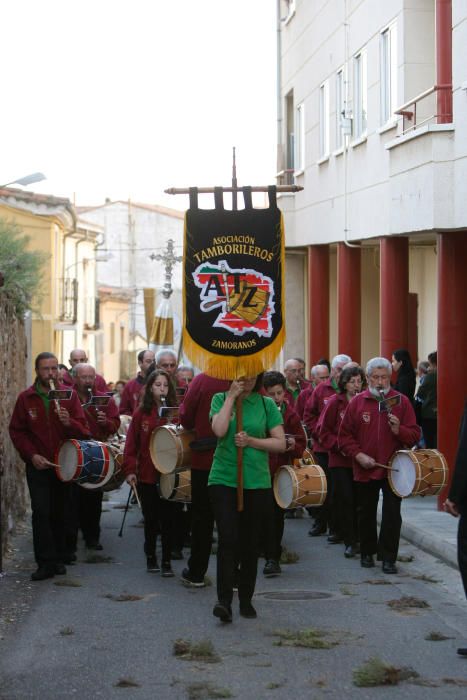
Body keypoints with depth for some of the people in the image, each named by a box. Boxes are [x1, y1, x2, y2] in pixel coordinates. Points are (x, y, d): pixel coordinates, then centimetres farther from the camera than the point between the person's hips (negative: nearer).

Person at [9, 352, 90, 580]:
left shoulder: (69, 396, 0)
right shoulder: (26, 398, 0)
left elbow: (83, 431, -3)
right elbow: (16, 431, 3)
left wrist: (69, 422, -24)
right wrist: (31, 455, -9)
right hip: (38, 465, -1)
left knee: (60, 513, 8)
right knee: (41, 512, -12)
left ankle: (58, 559, 20)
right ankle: (46, 563, -10)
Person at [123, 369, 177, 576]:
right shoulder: (141, 412, 0)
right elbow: (132, 443, -2)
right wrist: (130, 470, -8)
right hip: (146, 474, 0)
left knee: (167, 519, 2)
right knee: (151, 519, 11)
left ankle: (166, 561, 10)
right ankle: (151, 557, 24)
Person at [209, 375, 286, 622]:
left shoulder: (266, 404, 5)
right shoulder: (220, 399, 4)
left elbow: (281, 443, 1)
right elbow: (220, 430, -15)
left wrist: (251, 441, -11)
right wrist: (232, 396, -11)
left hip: (257, 483, 2)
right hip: (223, 480, -2)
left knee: (250, 544, 8)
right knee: (228, 539, -13)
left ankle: (246, 599, 21)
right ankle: (224, 600, -12)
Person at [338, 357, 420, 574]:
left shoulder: (401, 401, -1)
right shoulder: (357, 402, 0)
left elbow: (414, 435, -2)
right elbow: (344, 436, 3)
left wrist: (399, 430, -21)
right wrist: (358, 455, -10)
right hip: (365, 469, 1)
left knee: (392, 514, -4)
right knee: (366, 513, 13)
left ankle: (388, 557, 4)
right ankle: (367, 552, 29)